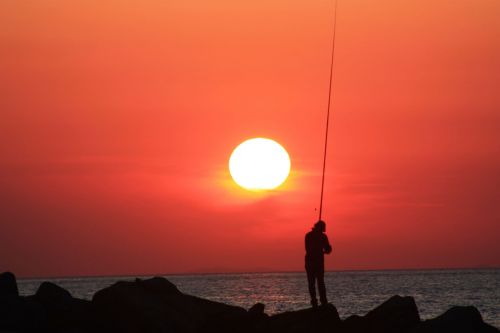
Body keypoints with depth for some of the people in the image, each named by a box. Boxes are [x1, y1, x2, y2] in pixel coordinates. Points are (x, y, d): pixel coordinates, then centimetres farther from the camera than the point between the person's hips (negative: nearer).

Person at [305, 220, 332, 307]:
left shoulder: (308, 235, 4)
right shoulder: (322, 236, -5)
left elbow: (307, 248, 12)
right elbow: (328, 250, -3)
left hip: (309, 260, 1)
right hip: (319, 261, -1)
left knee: (311, 282, 3)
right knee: (320, 282, 8)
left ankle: (314, 301, -8)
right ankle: (323, 301, 0)